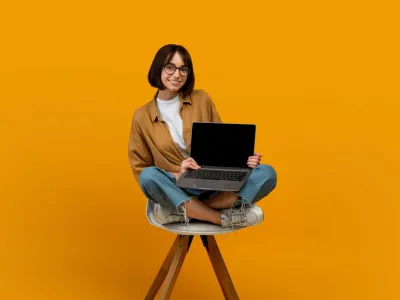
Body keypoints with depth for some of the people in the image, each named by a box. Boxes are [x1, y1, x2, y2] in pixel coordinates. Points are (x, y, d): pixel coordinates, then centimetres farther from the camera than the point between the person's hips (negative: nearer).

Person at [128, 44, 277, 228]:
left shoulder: (201, 99, 5)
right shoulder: (142, 116, 1)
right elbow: (141, 171, 2)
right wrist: (177, 175, -15)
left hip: (216, 187, 2)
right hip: (177, 189, -2)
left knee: (267, 173, -21)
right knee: (149, 176, -33)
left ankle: (182, 212, -27)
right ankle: (226, 217, -29)